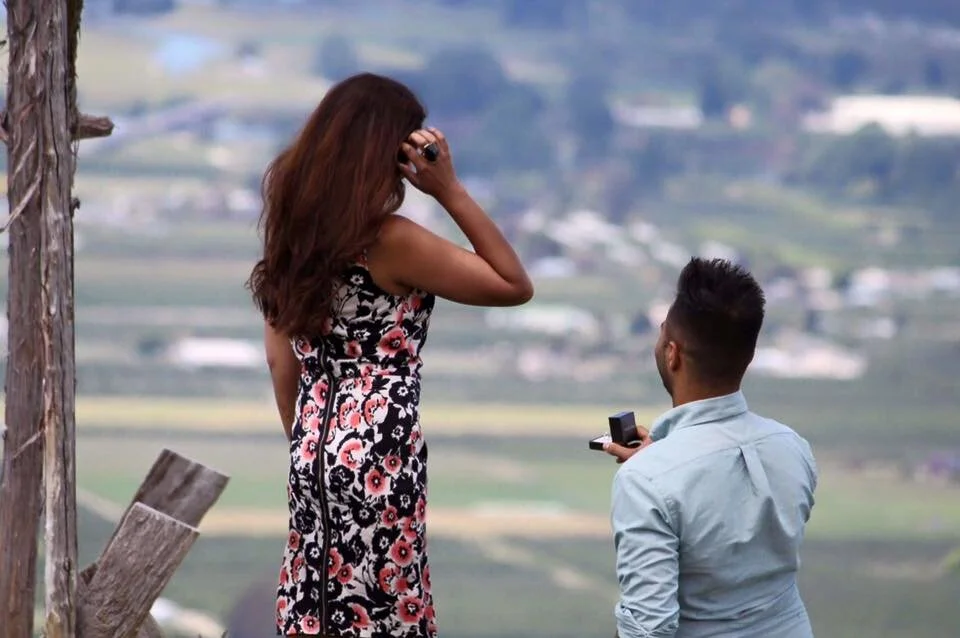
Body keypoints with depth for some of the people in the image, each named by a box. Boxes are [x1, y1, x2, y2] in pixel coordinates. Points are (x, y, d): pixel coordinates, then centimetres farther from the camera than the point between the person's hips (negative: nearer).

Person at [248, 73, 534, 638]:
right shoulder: (390, 241, -16)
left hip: (318, 453, 8)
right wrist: (450, 191, -12)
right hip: (379, 459, -8)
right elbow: (515, 286, -11)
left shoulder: (295, 228, 5)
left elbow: (282, 361, 10)